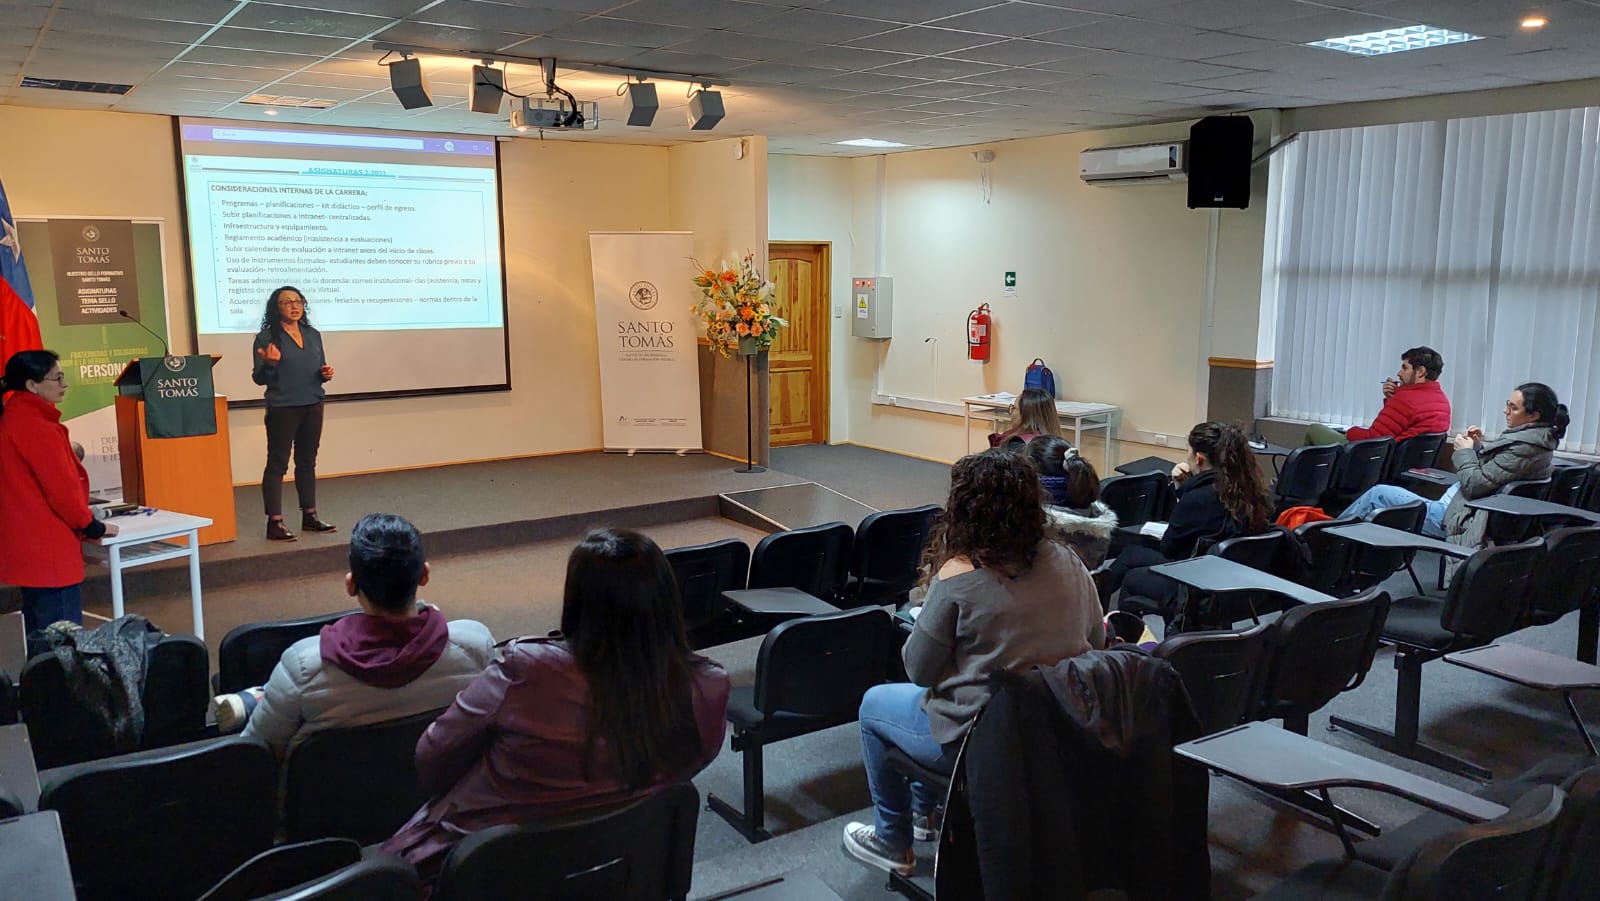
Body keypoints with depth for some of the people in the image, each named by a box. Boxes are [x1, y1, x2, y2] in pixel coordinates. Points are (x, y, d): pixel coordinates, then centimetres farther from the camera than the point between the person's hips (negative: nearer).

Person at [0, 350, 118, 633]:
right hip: (49, 551, -10)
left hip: (27, 549, 10)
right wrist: (91, 526, -1)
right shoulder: (38, 428, -17)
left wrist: (82, 521, 16)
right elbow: (61, 488, -16)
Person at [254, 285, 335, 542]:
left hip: (313, 407, 5)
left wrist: (326, 374, -4)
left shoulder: (313, 335, 10)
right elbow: (259, 378, -5)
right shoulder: (266, 337, -5)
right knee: (277, 463, -2)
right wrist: (269, 364, -24)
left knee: (307, 462, 12)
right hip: (282, 409, -5)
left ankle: (310, 516, 20)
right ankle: (275, 522, -1)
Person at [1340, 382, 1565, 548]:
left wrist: (1465, 452, -8)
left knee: (1379, 494, -6)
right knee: (1382, 493, 15)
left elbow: (1475, 485, -22)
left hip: (1462, 520, -11)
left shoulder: (1524, 446, -22)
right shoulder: (1536, 437, 10)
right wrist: (1480, 446, 5)